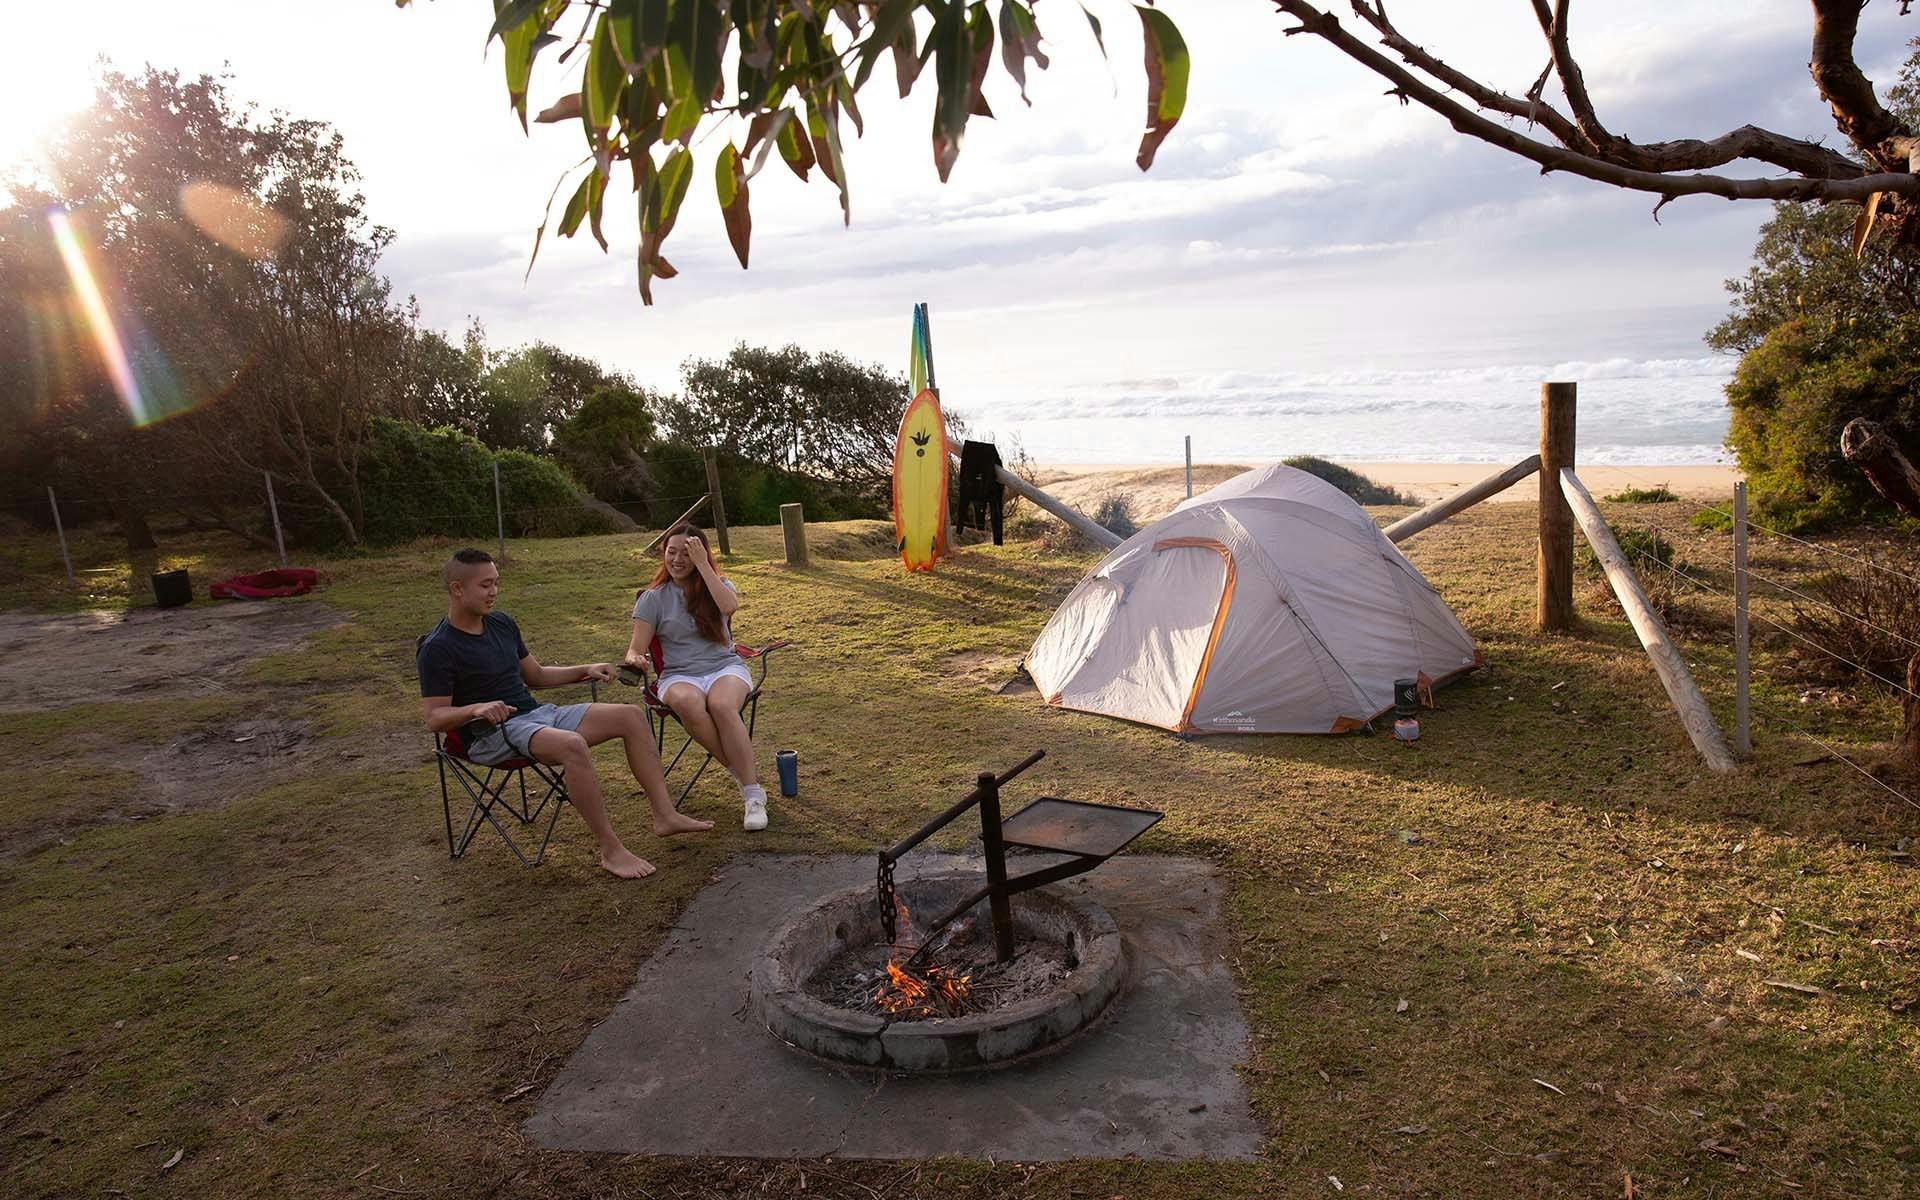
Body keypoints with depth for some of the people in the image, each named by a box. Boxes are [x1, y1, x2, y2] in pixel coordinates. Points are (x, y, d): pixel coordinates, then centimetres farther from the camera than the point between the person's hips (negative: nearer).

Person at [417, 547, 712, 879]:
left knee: (631, 715, -6)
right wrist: (476, 708, -31)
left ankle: (665, 816, -7)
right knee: (572, 744, -37)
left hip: (537, 714, 8)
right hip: (492, 737, -8)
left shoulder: (502, 624, 13)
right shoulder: (437, 649, -9)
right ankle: (611, 851, -28)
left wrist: (584, 670, 9)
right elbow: (436, 718, -12)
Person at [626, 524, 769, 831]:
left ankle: (753, 794, -33)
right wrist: (634, 659, -23)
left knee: (721, 704, -37)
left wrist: (702, 565, -16)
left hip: (725, 667, 0)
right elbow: (636, 648, 2)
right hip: (679, 675, 0)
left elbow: (730, 606, -17)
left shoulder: (718, 585, 9)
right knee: (687, 702, -38)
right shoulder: (653, 598, 8)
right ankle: (743, 771, -23)